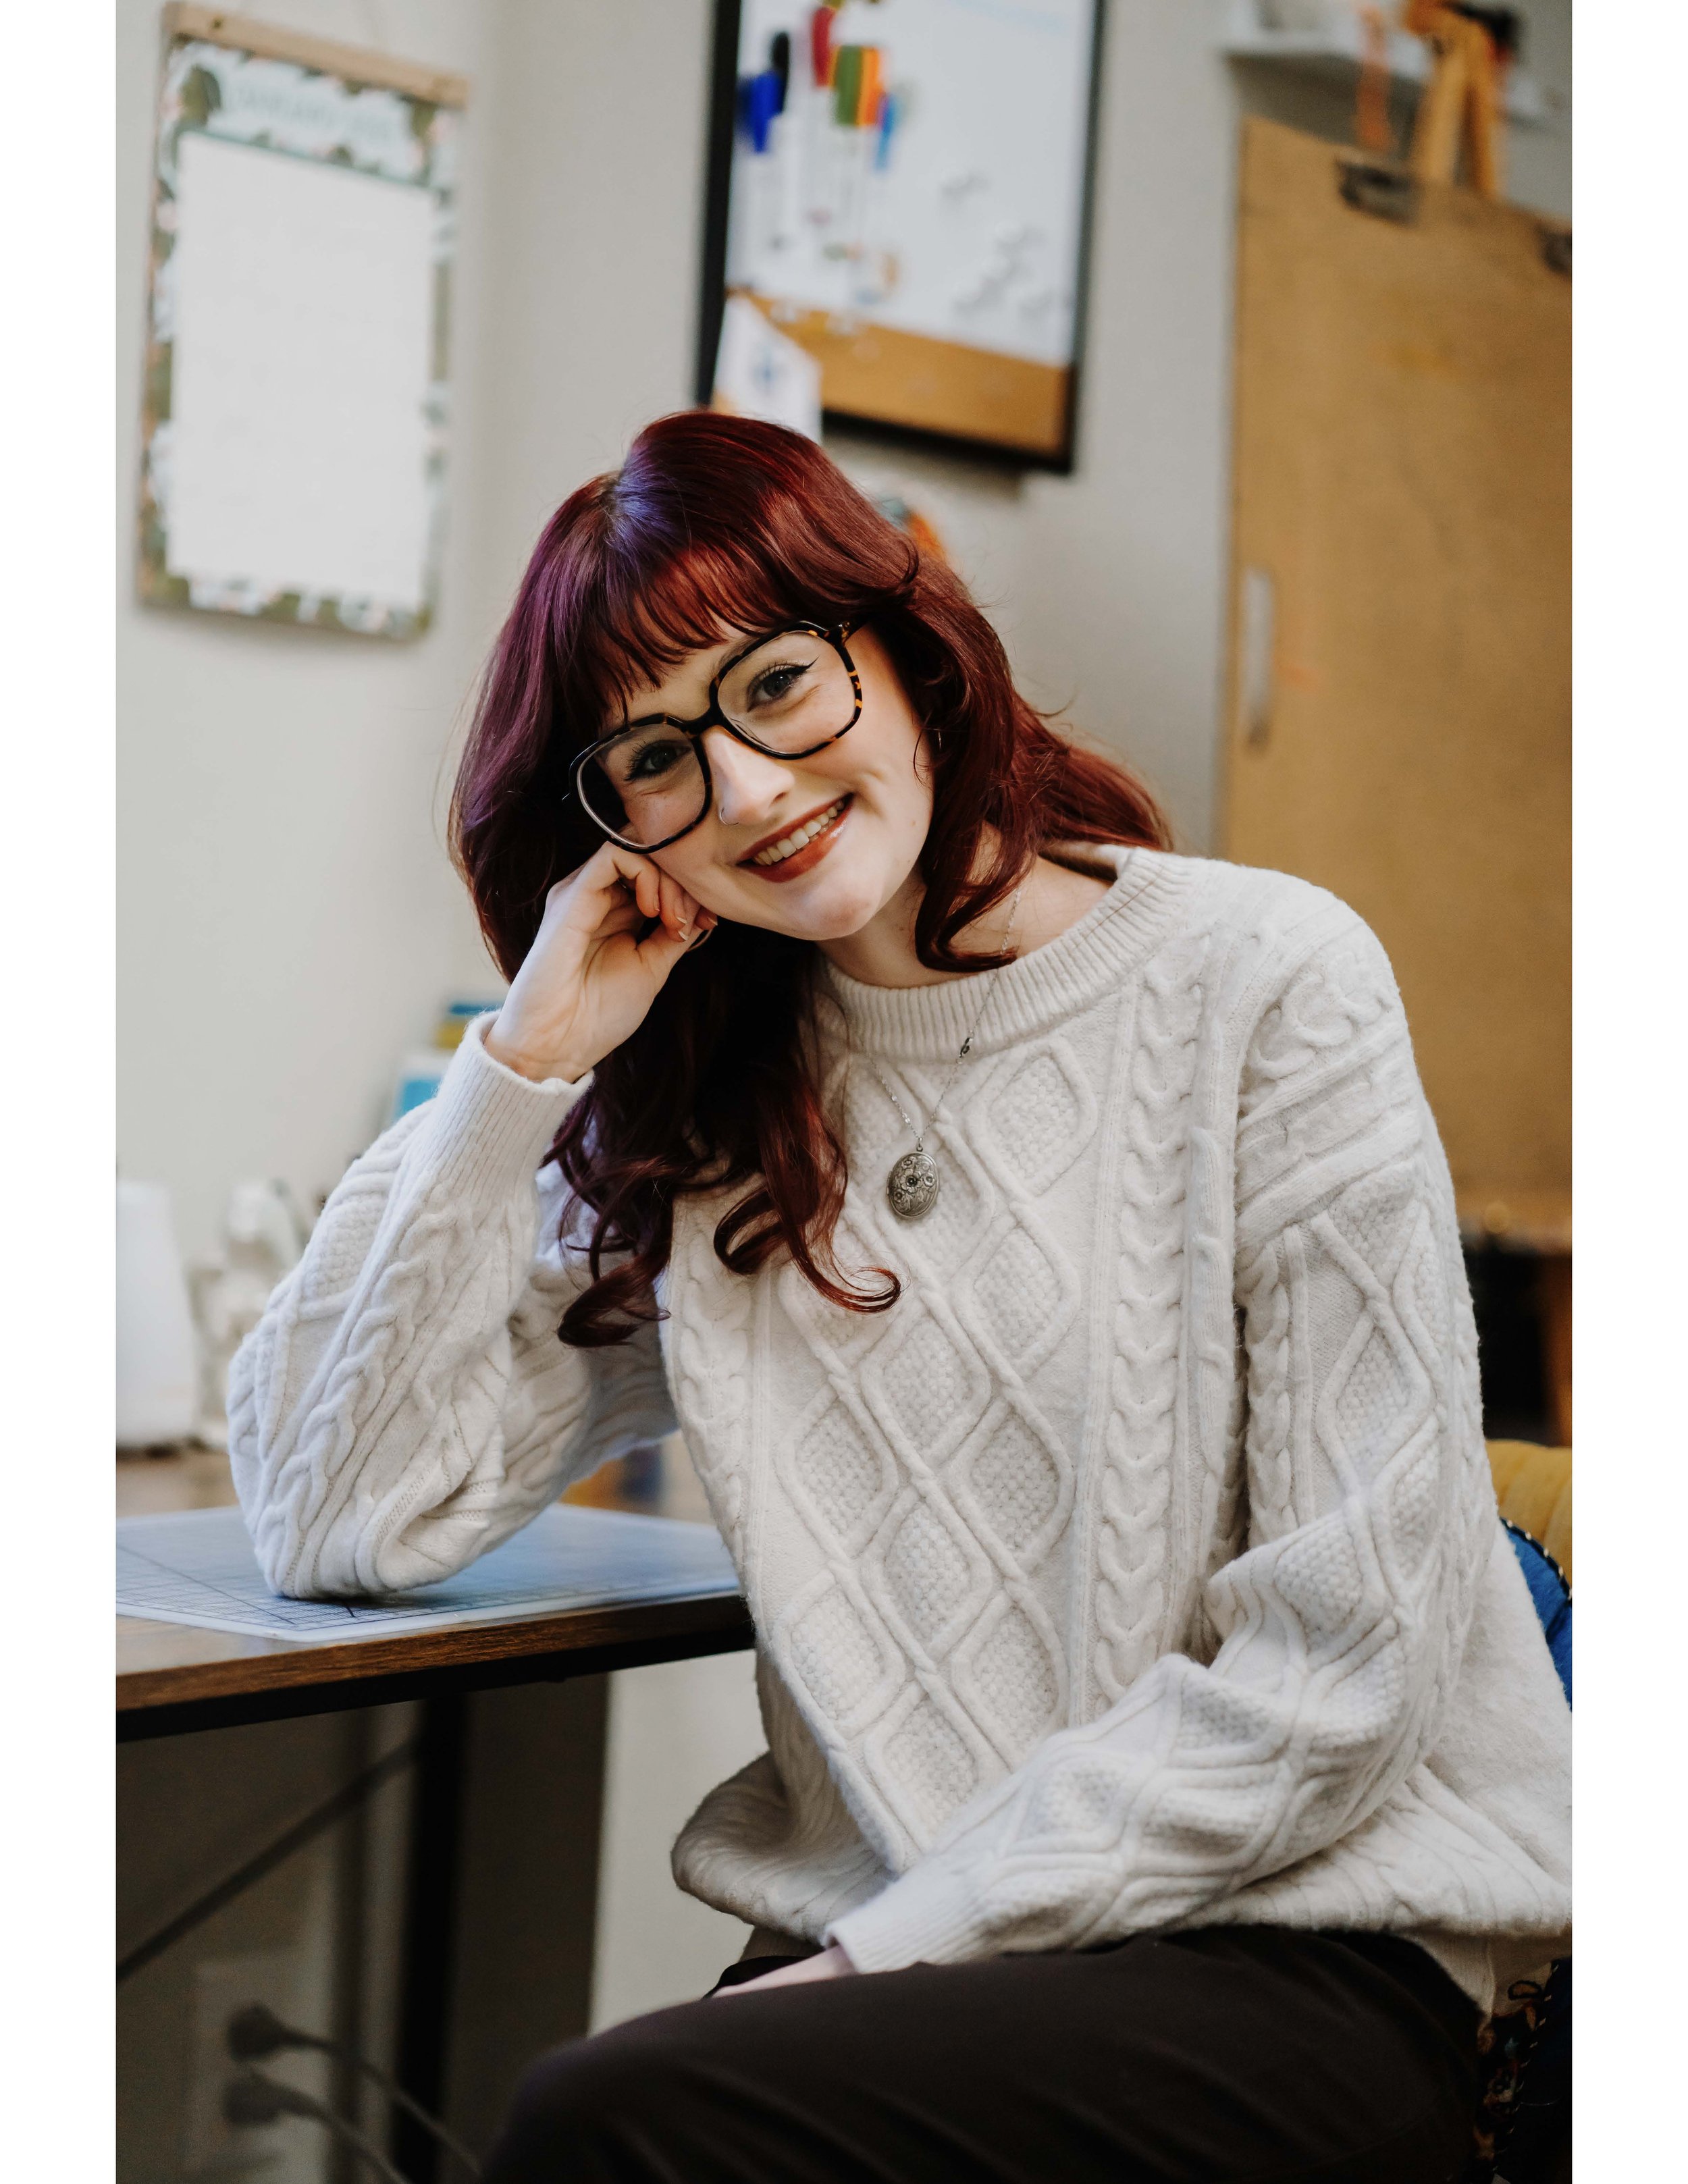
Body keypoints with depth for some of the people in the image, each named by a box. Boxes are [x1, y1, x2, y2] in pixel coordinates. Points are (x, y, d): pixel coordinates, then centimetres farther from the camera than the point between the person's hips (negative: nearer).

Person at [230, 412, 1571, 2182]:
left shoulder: (1260, 982, -6)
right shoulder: (692, 1122, 9)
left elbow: (1342, 1662, -9)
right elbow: (333, 1517, 2)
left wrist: (899, 1941, -11)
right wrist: (522, 1066, -2)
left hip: (1301, 1947, -4)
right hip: (887, 1950, 4)